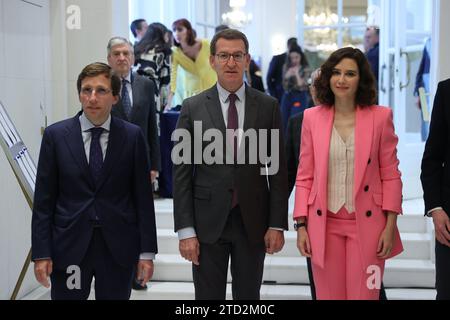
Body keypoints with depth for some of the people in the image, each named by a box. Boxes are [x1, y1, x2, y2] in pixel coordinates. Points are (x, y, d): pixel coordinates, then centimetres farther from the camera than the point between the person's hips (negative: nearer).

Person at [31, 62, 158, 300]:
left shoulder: (132, 136, 0)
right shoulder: (56, 135, 0)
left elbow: (143, 197, 1)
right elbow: (44, 200, 0)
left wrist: (147, 251, -1)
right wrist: (41, 253, -4)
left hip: (118, 246, 0)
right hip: (69, 246, 0)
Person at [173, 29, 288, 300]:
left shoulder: (268, 106, 1)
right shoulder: (193, 108, -1)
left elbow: (277, 168, 2)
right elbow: (182, 172, -2)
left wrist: (277, 224, -2)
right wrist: (185, 230, -7)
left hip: (253, 222, 1)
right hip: (208, 221, -1)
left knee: (248, 296, 11)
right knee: (208, 296, 8)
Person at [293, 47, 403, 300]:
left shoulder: (380, 117, -2)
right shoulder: (312, 118, 3)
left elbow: (390, 176, 1)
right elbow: (305, 177, 6)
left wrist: (390, 226, -4)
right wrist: (301, 225, 1)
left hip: (366, 224, -1)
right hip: (324, 224, 1)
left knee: (364, 295, 4)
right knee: (328, 295, 8)